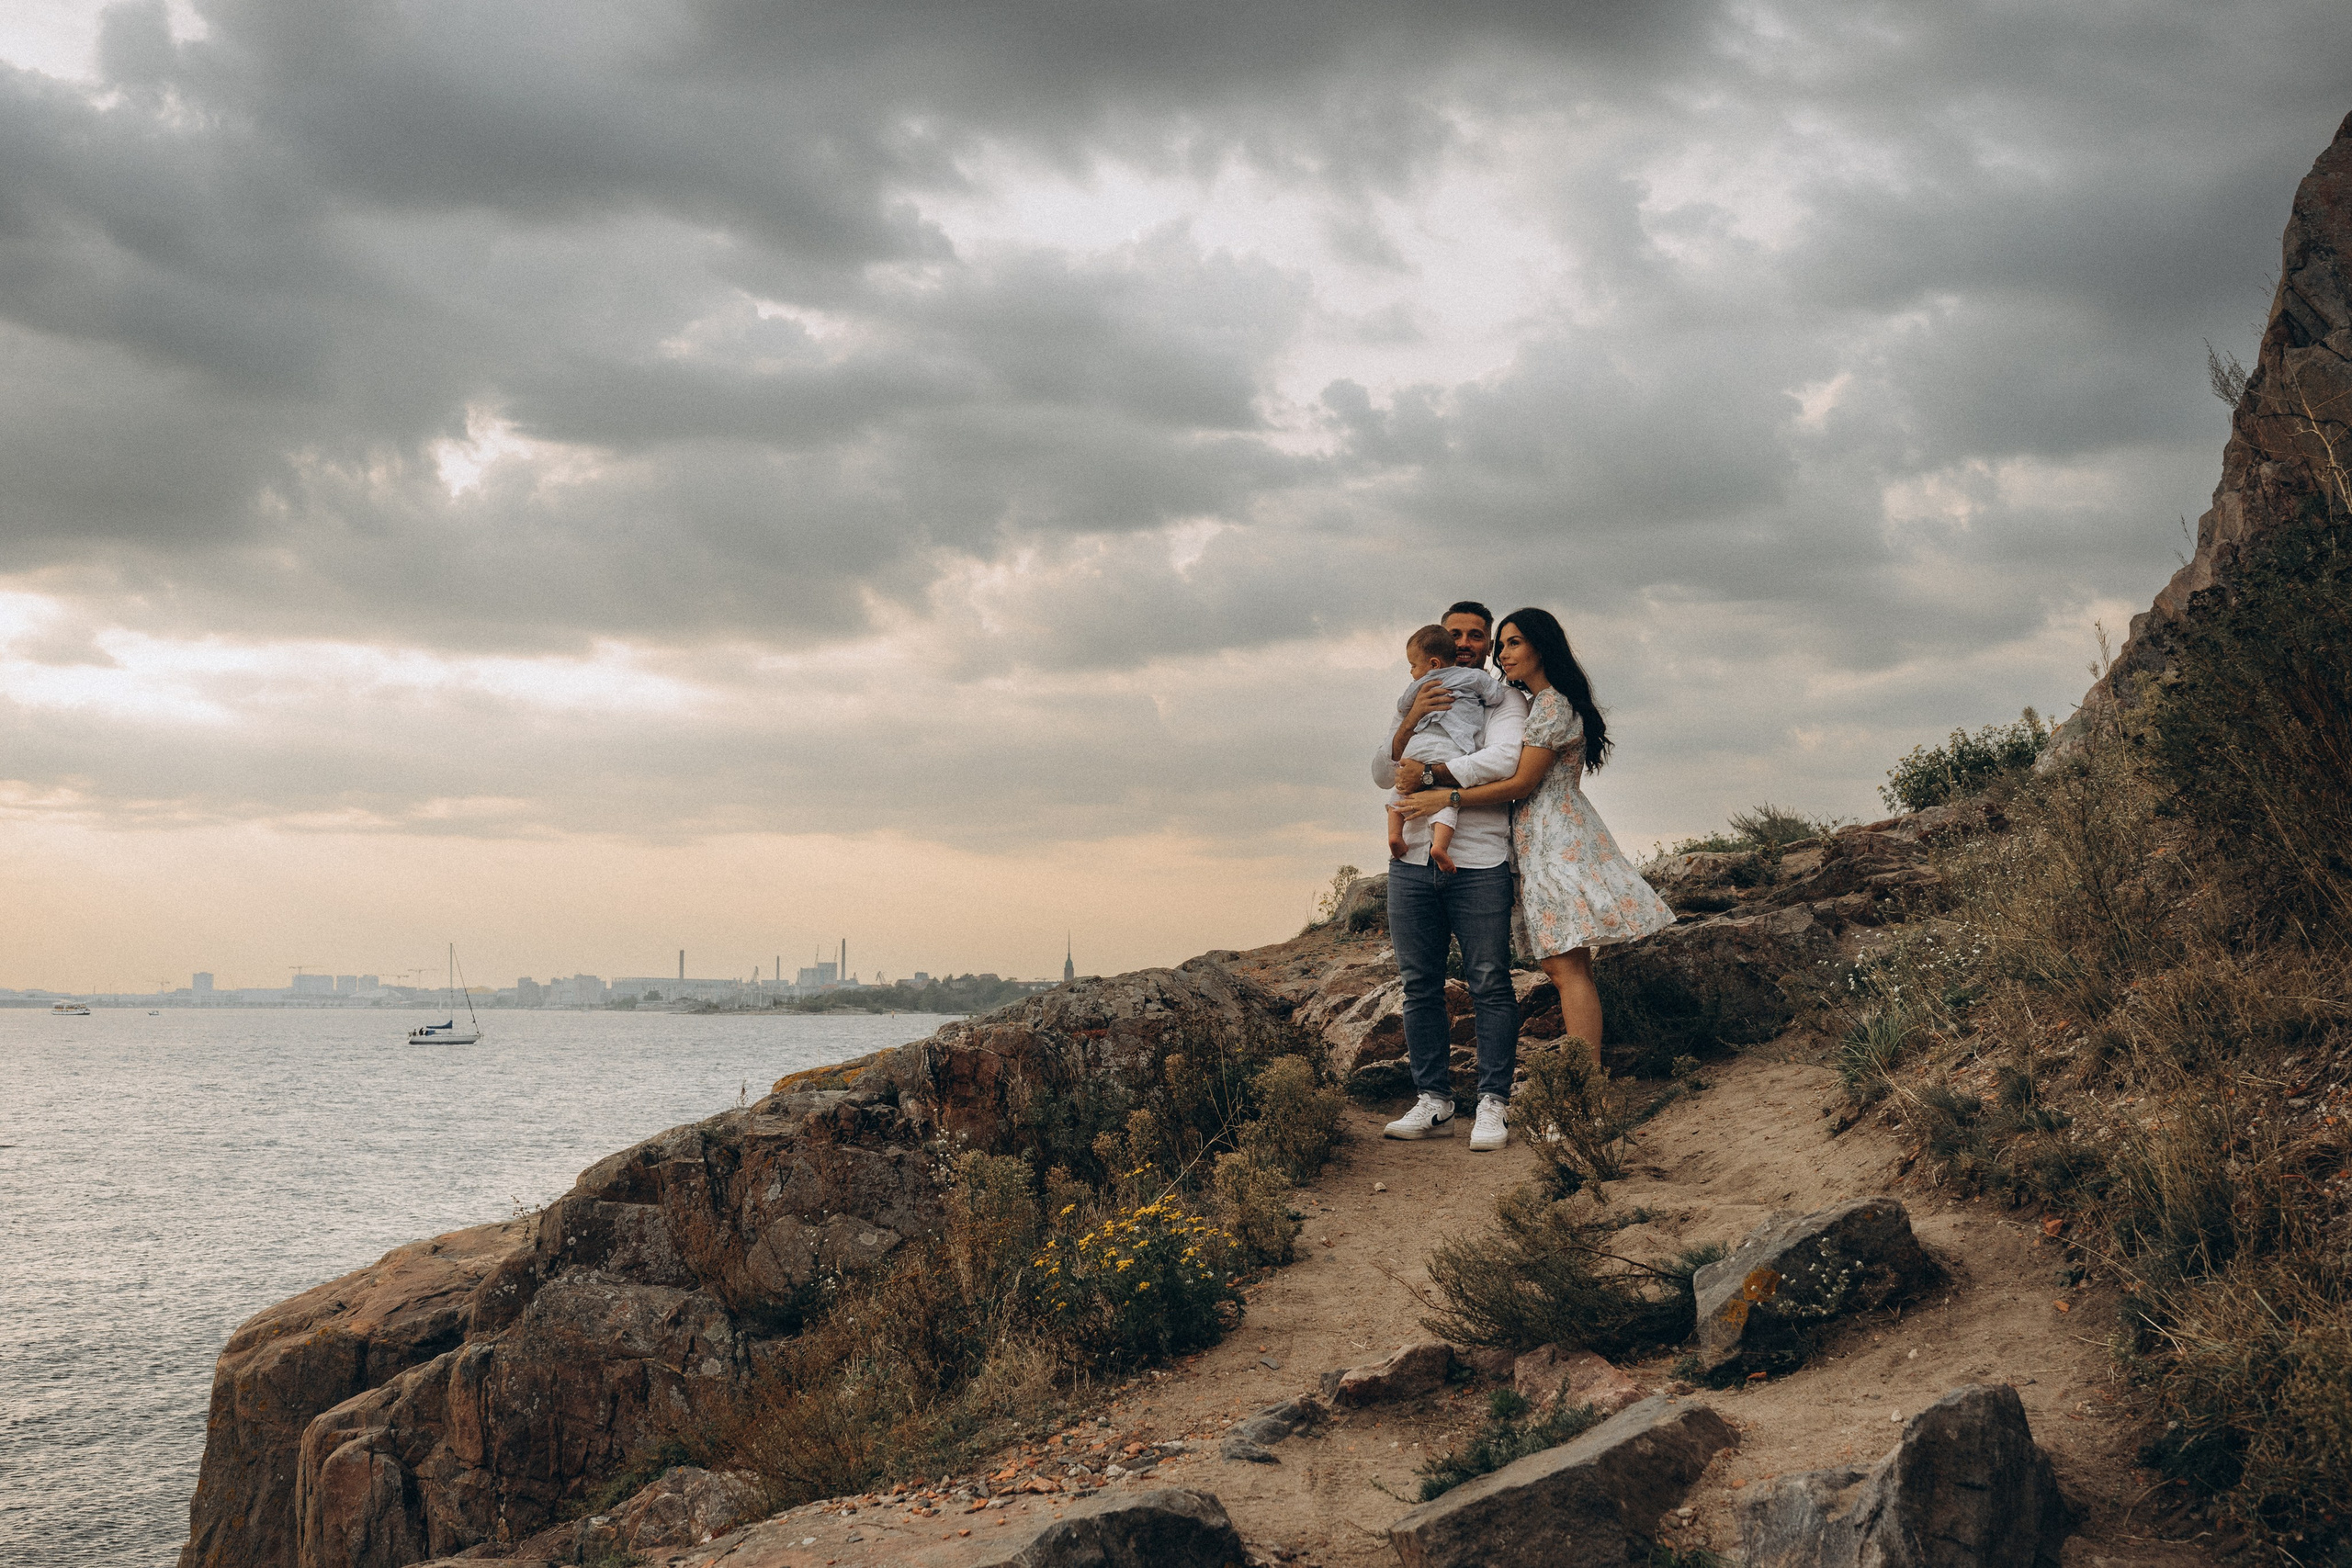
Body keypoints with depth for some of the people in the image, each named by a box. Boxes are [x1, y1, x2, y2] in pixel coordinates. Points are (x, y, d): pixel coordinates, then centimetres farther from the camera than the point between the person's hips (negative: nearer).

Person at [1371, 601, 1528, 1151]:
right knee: (1420, 985, 3)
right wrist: (1410, 722, -7)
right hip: (1412, 862, 5)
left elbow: (1504, 759, -14)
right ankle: (1433, 1103, 7)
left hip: (1479, 863, -4)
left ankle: (1492, 1105, -2)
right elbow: (1382, 774, 10)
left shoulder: (1503, 699, 7)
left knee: (1489, 984, -5)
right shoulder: (1416, 703, 22)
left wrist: (1429, 774, -14)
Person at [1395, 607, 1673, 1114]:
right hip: (1545, 840, 10)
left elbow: (1522, 783, -14)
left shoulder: (1551, 705, -10)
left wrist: (1447, 799, -14)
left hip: (1556, 840, -10)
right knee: (1566, 967, 8)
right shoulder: (1539, 704, 21)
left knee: (1567, 968, -13)